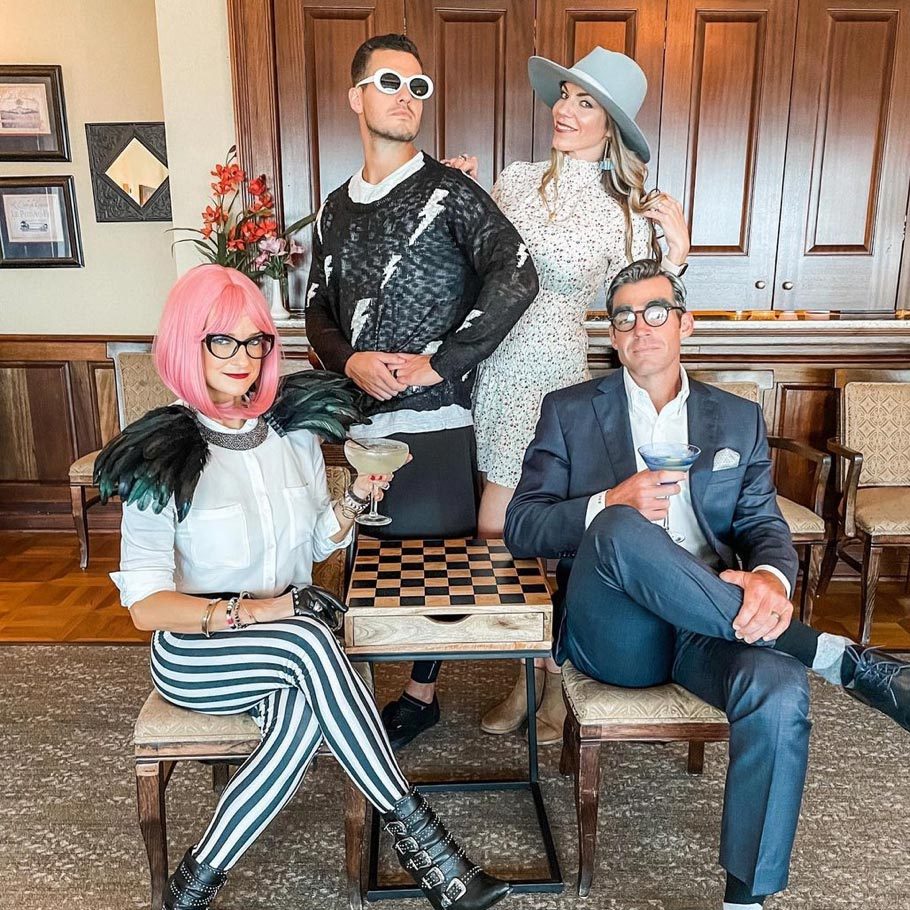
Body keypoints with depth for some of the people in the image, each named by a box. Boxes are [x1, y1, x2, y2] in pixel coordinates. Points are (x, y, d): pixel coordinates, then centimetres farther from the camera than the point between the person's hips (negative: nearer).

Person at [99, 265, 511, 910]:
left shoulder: (295, 429, 2)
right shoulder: (162, 456, -10)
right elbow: (145, 604, -12)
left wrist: (355, 500, -8)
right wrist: (244, 612, -25)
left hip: (290, 647, 4)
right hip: (195, 653, -3)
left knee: (305, 712, -32)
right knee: (309, 641, -34)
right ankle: (416, 834, -22)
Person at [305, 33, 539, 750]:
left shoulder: (447, 191, -3)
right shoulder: (337, 209, 15)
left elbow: (515, 277, -16)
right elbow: (319, 312, 17)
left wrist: (438, 362, -17)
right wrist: (351, 361, -4)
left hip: (436, 421, -5)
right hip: (365, 420, 6)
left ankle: (420, 694, 24)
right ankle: (420, 691, 34)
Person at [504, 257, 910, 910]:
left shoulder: (739, 419, 17)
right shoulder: (570, 412, 10)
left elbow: (764, 525, 8)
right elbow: (522, 528, 2)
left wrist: (771, 576, -18)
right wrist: (610, 505, -18)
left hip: (709, 631, 2)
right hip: (614, 633, -1)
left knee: (781, 690, -31)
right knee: (620, 528, -34)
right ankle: (835, 655, -22)